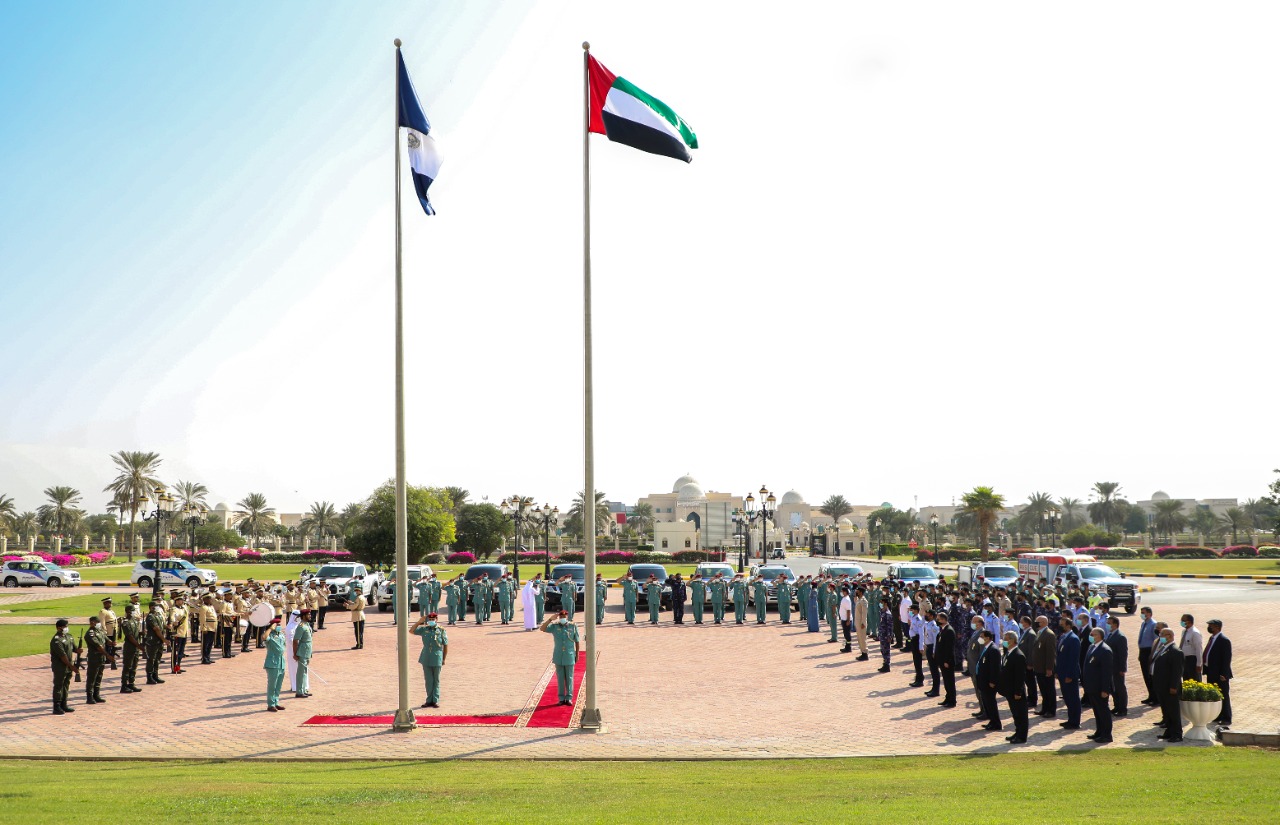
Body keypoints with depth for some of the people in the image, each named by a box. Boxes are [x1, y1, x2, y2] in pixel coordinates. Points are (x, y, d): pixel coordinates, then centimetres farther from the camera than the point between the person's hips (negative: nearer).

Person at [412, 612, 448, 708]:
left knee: (436, 680, 6)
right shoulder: (424, 629, 3)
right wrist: (419, 622, -6)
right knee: (428, 680, 8)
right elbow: (411, 631, 3)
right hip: (426, 659, 3)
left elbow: (445, 646, 0)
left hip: (437, 659, -3)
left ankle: (436, 700, 11)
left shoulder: (441, 631, -4)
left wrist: (444, 659, -1)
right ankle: (429, 700, 15)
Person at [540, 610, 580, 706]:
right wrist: (550, 619, -22)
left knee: (569, 678, 4)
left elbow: (577, 641, 1)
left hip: (569, 656, -1)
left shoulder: (573, 626, -4)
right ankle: (561, 698, 14)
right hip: (558, 657, 1)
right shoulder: (555, 626, -2)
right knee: (560, 677, 7)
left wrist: (577, 655, 2)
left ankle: (569, 698, 11)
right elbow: (542, 629, -13)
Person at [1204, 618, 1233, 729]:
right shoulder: (1211, 638, 10)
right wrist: (1206, 670, 12)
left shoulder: (1224, 641, -17)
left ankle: (1226, 720, 11)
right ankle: (1217, 717, 25)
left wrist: (1223, 674, -21)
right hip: (1211, 674, 9)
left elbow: (1227, 658, -19)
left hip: (1220, 675, -9)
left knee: (1223, 697, 3)